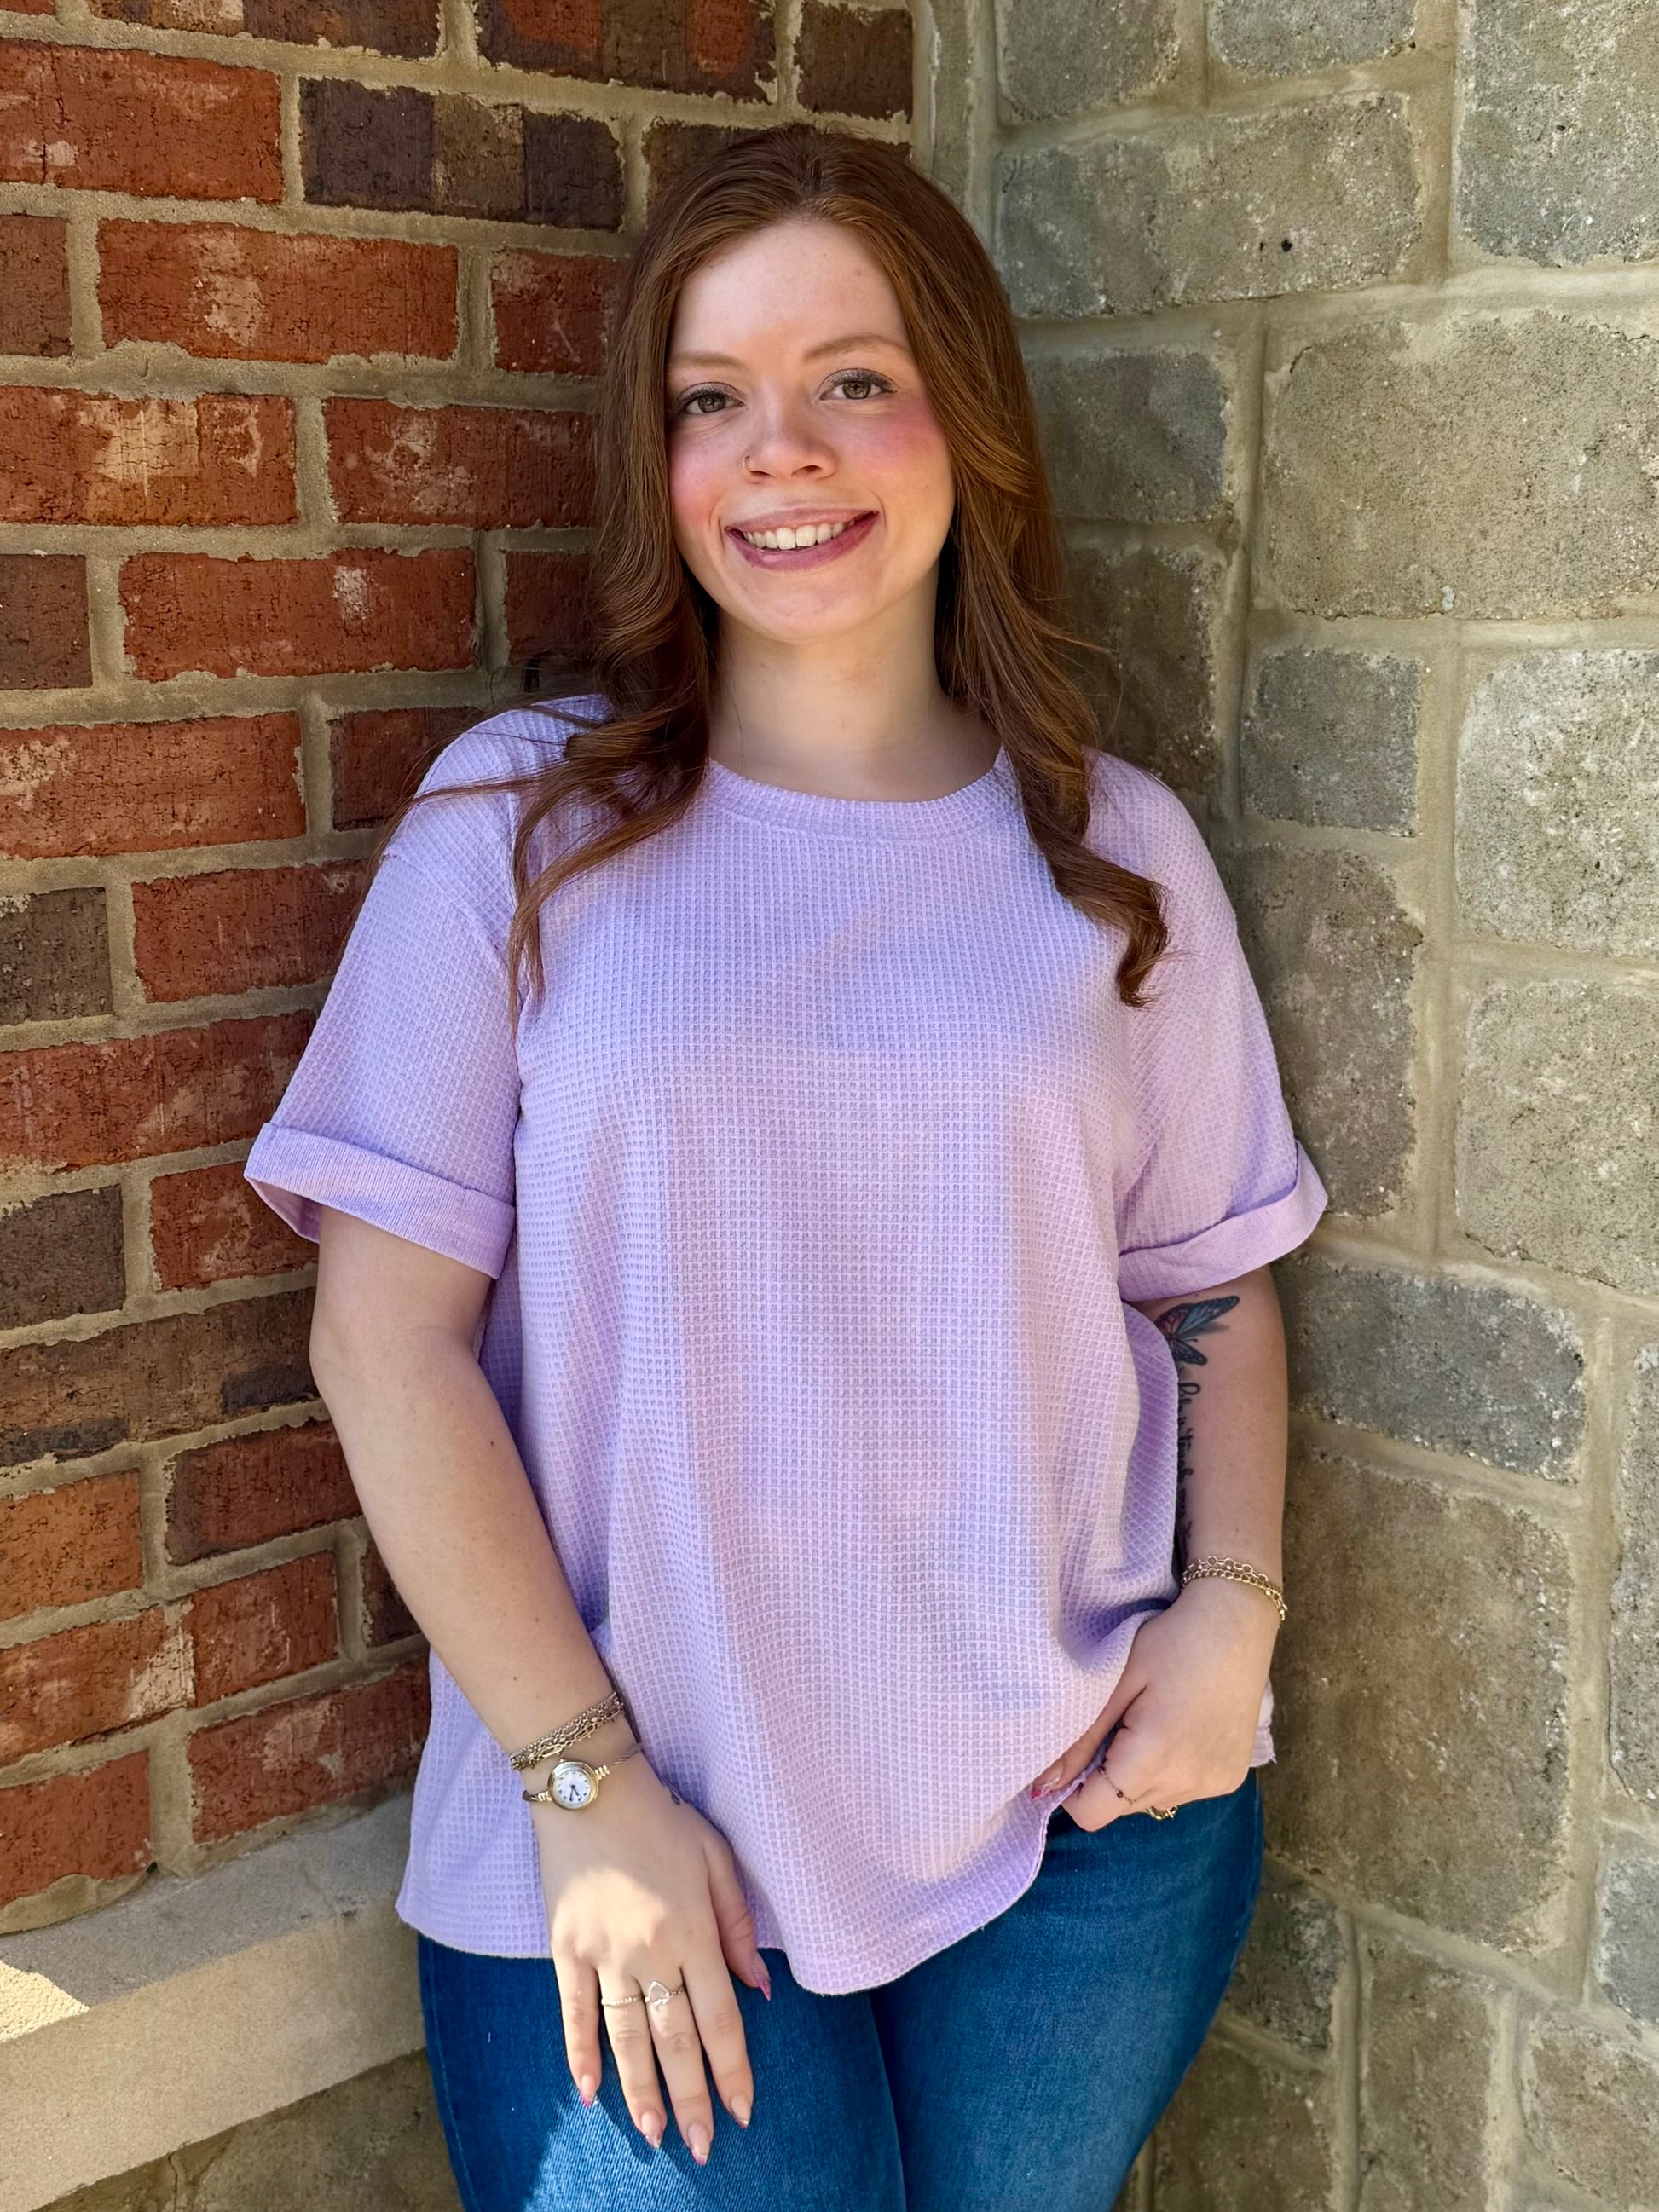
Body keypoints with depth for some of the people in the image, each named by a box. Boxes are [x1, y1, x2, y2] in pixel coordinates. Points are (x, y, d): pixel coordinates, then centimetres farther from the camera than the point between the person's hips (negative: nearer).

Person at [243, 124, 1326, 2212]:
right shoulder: (518, 824, -4)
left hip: (1086, 1809, 2)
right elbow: (388, 1337, -7)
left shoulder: (1119, 851, 4)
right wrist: (584, 1784, -10)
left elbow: (1216, 1281, 11)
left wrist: (1235, 1598, -6)